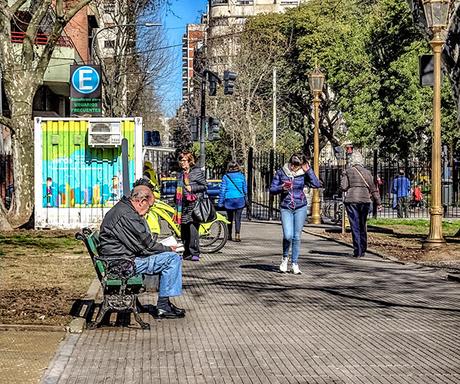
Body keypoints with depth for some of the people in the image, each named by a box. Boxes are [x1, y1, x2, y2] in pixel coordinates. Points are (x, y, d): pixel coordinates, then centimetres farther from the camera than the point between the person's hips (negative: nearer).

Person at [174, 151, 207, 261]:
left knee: (192, 228, -13)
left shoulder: (197, 172, 0)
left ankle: (195, 253, -11)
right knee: (184, 230, 6)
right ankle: (187, 252, 14)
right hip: (183, 205, 7)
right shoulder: (180, 174, 20)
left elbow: (204, 186, -2)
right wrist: (177, 206, 22)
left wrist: (192, 188, -14)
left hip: (194, 204, -7)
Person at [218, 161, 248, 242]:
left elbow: (222, 190, -2)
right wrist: (245, 200, 17)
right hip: (240, 199, 0)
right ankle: (237, 235, -13)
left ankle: (229, 235, 21)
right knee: (238, 218, -1)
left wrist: (220, 202, 2)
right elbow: (245, 189, 7)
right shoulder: (241, 176, 2)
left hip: (229, 200, 0)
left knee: (230, 218, 15)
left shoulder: (226, 177, -3)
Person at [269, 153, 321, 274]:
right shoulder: (281, 172, 0)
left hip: (300, 208, 1)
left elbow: (316, 184, -14)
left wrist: (308, 170, -12)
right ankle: (285, 257, 14)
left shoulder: (303, 174, -1)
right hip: (286, 208, -1)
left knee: (296, 237, 3)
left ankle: (294, 263, 15)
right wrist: (282, 188, -17)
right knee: (288, 236, -14)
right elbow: (272, 189, 3)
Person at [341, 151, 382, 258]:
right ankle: (363, 250, 17)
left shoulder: (347, 172, 0)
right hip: (365, 200, 3)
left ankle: (357, 251, -7)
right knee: (363, 226, 14)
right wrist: (378, 202, 11)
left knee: (355, 226, -2)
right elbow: (373, 188, 7)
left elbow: (343, 187, -6)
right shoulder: (367, 172, 8)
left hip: (351, 201, -3)